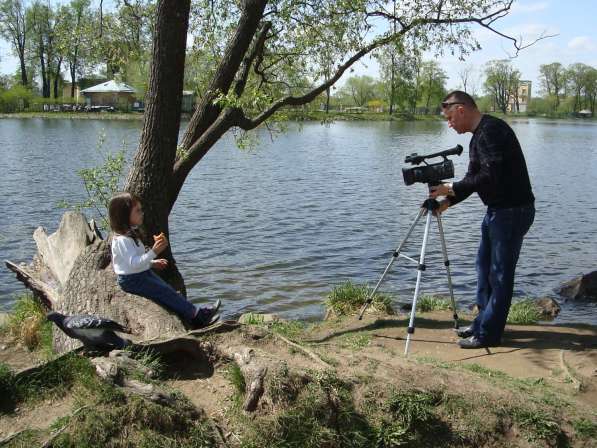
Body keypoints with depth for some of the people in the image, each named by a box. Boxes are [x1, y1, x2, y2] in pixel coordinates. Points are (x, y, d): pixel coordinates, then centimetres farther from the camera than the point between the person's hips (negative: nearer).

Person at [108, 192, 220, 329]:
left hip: (143, 274, 10)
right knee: (165, 292, -12)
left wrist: (152, 263, 13)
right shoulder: (122, 239, -24)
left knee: (168, 290, 2)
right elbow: (133, 263, -32)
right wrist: (153, 252, -39)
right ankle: (196, 315, -9)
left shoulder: (131, 233, 10)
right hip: (132, 280, -10)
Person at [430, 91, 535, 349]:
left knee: (499, 273, -3)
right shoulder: (478, 136, 14)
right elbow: (474, 177, 17)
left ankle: (488, 334, 4)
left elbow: (491, 176, -25)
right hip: (496, 210, 10)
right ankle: (483, 322, 27)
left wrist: (452, 189, -17)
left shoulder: (491, 130, -17)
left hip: (512, 211, -10)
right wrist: (448, 201, 6)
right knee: (484, 266, 16)